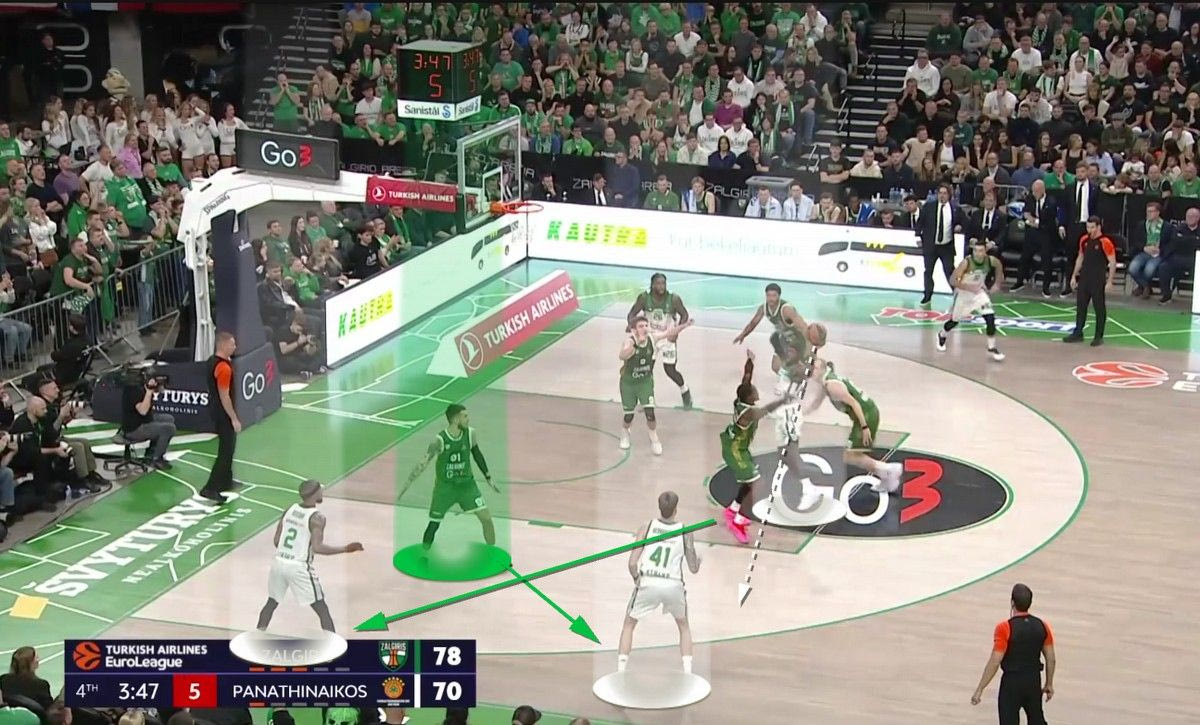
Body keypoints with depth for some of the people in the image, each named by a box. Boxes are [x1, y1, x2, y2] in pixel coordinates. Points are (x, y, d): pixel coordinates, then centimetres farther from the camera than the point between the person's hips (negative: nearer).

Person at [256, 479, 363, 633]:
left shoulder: (290, 509, 8)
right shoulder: (317, 517, -11)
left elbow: (276, 541, 10)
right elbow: (317, 547, -19)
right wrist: (345, 549, -12)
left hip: (279, 562, 6)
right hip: (299, 567, -6)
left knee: (271, 603, 25)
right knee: (322, 610, 2)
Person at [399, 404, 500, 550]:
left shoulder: (470, 433, -9)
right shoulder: (440, 441, -22)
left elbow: (477, 455, 8)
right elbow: (422, 464, -22)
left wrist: (488, 478, 14)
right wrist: (405, 487, -25)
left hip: (467, 483, 3)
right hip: (445, 486, -3)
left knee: (486, 518, -3)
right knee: (434, 524, 1)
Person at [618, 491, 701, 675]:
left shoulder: (647, 527, 0)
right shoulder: (685, 532, 3)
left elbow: (632, 563, -4)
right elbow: (693, 568, 8)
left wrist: (636, 579, 16)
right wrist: (699, 559, 30)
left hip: (648, 584, -1)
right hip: (673, 585, 1)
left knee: (629, 625, 22)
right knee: (684, 627, 28)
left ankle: (620, 673, 13)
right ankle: (688, 673, 16)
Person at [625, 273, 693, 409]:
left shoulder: (674, 299, -21)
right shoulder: (644, 297, -18)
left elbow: (684, 315, -9)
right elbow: (632, 314, -12)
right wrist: (631, 323, -34)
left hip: (668, 338, -2)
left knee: (670, 370, -1)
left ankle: (685, 391, 27)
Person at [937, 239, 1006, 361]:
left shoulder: (991, 260, -18)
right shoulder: (966, 263, -30)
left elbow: (999, 265, 8)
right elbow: (952, 280, -31)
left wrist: (997, 283, 1)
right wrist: (969, 287, -40)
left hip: (979, 292, 3)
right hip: (963, 293, -3)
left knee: (990, 318, -13)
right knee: (954, 321, 14)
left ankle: (992, 348, 1)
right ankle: (942, 335, 46)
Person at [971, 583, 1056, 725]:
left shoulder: (1005, 628, -19)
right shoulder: (1042, 626, -4)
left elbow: (994, 662, -19)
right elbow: (1051, 659, 3)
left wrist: (979, 690, -12)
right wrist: (1049, 684, 17)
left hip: (1012, 682, -5)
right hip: (1034, 681, 5)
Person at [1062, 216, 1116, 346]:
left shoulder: (1105, 242, -12)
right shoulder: (1084, 240, 7)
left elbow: (1113, 263, -10)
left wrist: (1109, 282, -14)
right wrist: (1074, 276, 15)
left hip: (1098, 280, -6)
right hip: (1084, 277, 6)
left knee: (1099, 308, 2)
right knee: (1080, 306, 10)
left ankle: (1099, 337, 10)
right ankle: (1078, 333, 19)